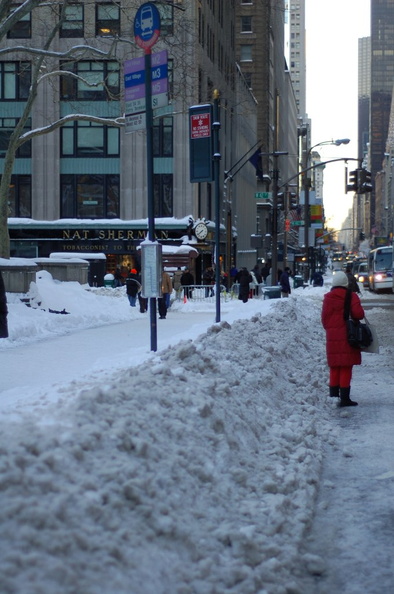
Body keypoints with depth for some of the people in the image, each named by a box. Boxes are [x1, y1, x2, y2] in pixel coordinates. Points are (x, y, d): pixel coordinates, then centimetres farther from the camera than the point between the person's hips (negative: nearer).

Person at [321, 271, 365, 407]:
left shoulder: (328, 297, 5)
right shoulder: (351, 296, -7)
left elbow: (324, 318, 6)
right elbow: (358, 314, -17)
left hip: (332, 337, 4)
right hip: (347, 336, -4)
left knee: (334, 368, 12)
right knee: (346, 368, -1)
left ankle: (333, 396, 12)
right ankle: (345, 398, -3)